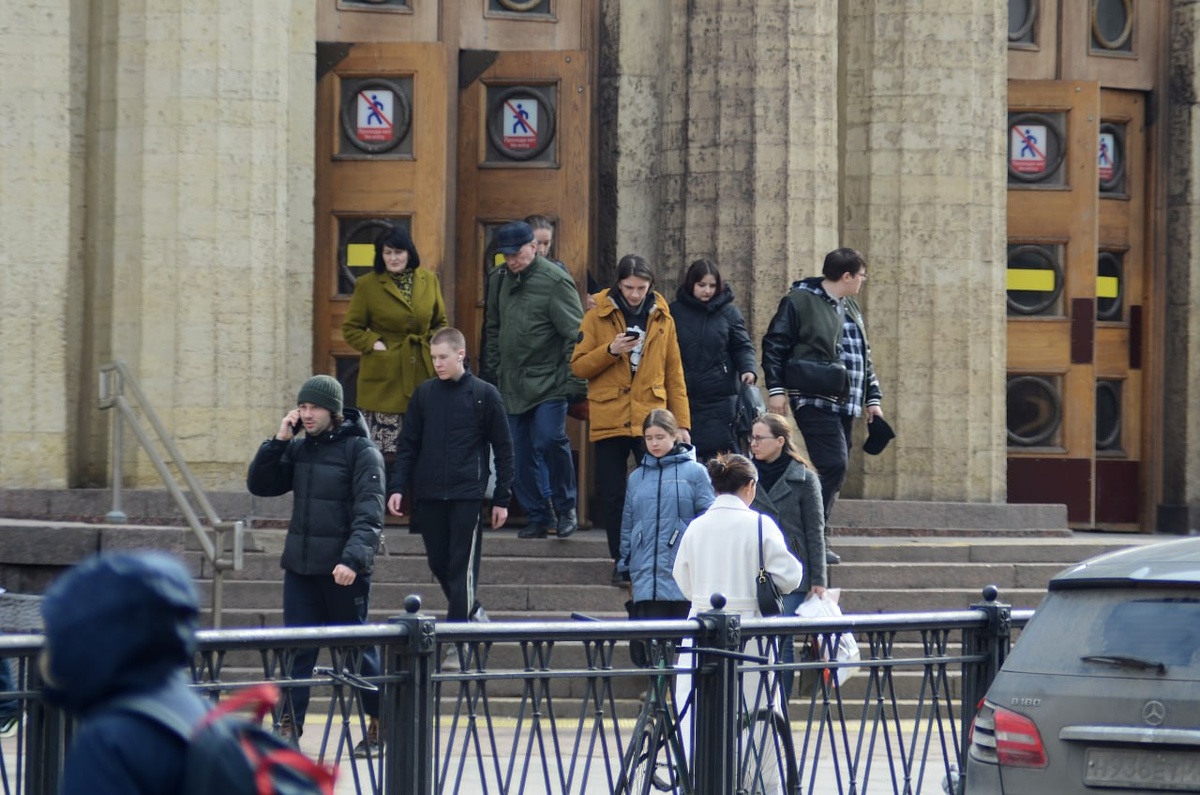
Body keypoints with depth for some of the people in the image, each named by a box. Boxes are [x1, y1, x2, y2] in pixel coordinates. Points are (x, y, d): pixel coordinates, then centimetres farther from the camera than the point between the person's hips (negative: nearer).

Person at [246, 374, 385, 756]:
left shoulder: (361, 451, -8)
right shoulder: (298, 449, 10)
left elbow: (369, 513, -15)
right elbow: (259, 485, 8)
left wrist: (353, 558, -28)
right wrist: (278, 441, -4)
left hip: (344, 571, -5)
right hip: (300, 567, 5)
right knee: (297, 649, 2)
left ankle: (380, 724, 17)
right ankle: (289, 726, 4)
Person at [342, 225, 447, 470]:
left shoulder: (429, 281, 9)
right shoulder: (367, 285, -1)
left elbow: (440, 322, 19)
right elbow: (351, 329, 4)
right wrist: (374, 344, -10)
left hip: (422, 375, 3)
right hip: (384, 379, -3)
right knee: (384, 453, -6)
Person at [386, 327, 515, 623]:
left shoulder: (484, 394, -1)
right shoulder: (423, 394, 8)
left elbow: (503, 449, 2)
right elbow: (408, 445, 10)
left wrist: (502, 499, -1)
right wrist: (397, 487, -1)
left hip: (467, 495, -4)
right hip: (429, 496, 4)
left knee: (462, 565, -6)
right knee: (438, 563, 9)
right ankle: (472, 612, 28)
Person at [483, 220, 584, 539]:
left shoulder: (555, 280, -10)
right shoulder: (499, 282, 11)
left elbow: (574, 333, -12)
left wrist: (571, 380, -18)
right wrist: (497, 368, 16)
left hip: (548, 382, -6)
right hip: (512, 385, 6)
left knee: (549, 440, -20)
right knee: (520, 456, 5)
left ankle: (565, 507, -2)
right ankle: (538, 517, 16)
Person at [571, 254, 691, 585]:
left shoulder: (662, 319, 7)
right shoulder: (598, 316, 2)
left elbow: (674, 375, 10)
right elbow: (578, 366, 0)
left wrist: (682, 422, 4)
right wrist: (610, 351, -17)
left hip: (651, 421, 0)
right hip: (608, 419, 0)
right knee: (612, 496, 4)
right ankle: (621, 563, 14)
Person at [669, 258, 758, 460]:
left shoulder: (728, 312, 5)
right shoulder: (675, 312, 4)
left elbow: (743, 346, 4)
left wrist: (748, 369, -16)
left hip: (721, 398, -1)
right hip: (683, 399, 1)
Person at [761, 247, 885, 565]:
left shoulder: (851, 309, 21)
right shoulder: (799, 301, -5)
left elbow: (864, 357, 28)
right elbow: (774, 345, -5)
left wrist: (873, 397, 22)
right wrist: (776, 389, -11)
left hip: (845, 405, 8)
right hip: (815, 401, -8)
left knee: (835, 472, 3)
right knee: (833, 466, -18)